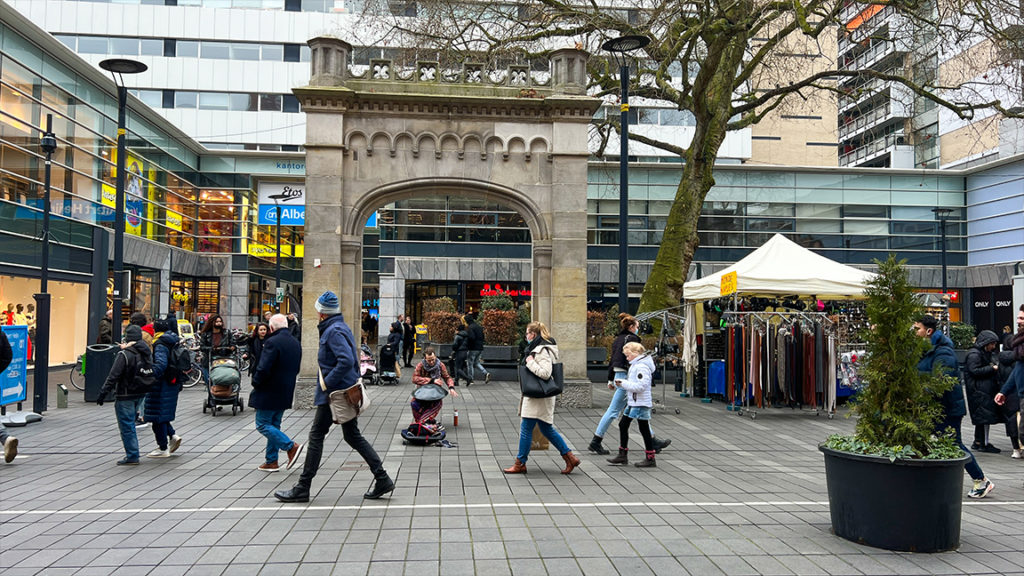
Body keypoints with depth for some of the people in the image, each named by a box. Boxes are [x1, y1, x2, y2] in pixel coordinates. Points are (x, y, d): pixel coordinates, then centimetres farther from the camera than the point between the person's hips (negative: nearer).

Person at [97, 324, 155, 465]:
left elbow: (113, 376, -17)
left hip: (125, 396, -7)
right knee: (130, 423, 20)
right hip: (141, 394, 7)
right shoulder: (147, 352, 5)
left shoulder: (124, 355, -17)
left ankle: (132, 456, 1)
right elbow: (152, 373, 13)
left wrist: (103, 393, -12)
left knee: (126, 425, 0)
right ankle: (133, 454, 26)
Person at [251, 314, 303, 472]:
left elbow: (264, 368, -23)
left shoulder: (272, 342, -18)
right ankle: (271, 461, 18)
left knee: (263, 425, 0)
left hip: (269, 393, -8)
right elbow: (296, 369, 16)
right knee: (274, 425, 15)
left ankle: (292, 447, -11)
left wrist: (255, 383, -7)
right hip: (285, 393, 8)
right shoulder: (296, 343, 9)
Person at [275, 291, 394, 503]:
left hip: (334, 393, -10)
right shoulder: (342, 327, 14)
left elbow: (346, 361, -29)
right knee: (353, 436, 12)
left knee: (316, 436, 0)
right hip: (348, 391, 10)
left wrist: (327, 382, -22)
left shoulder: (334, 331, -17)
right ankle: (382, 480, 10)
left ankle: (302, 488, 8)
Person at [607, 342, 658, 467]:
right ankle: (623, 455, 20)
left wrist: (623, 383, -20)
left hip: (640, 404, -11)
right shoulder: (635, 365, 14)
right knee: (623, 425, 12)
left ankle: (650, 459, 7)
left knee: (644, 429, -3)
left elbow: (640, 386, -26)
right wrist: (622, 383, 4)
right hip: (633, 402, 11)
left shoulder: (642, 367, -18)